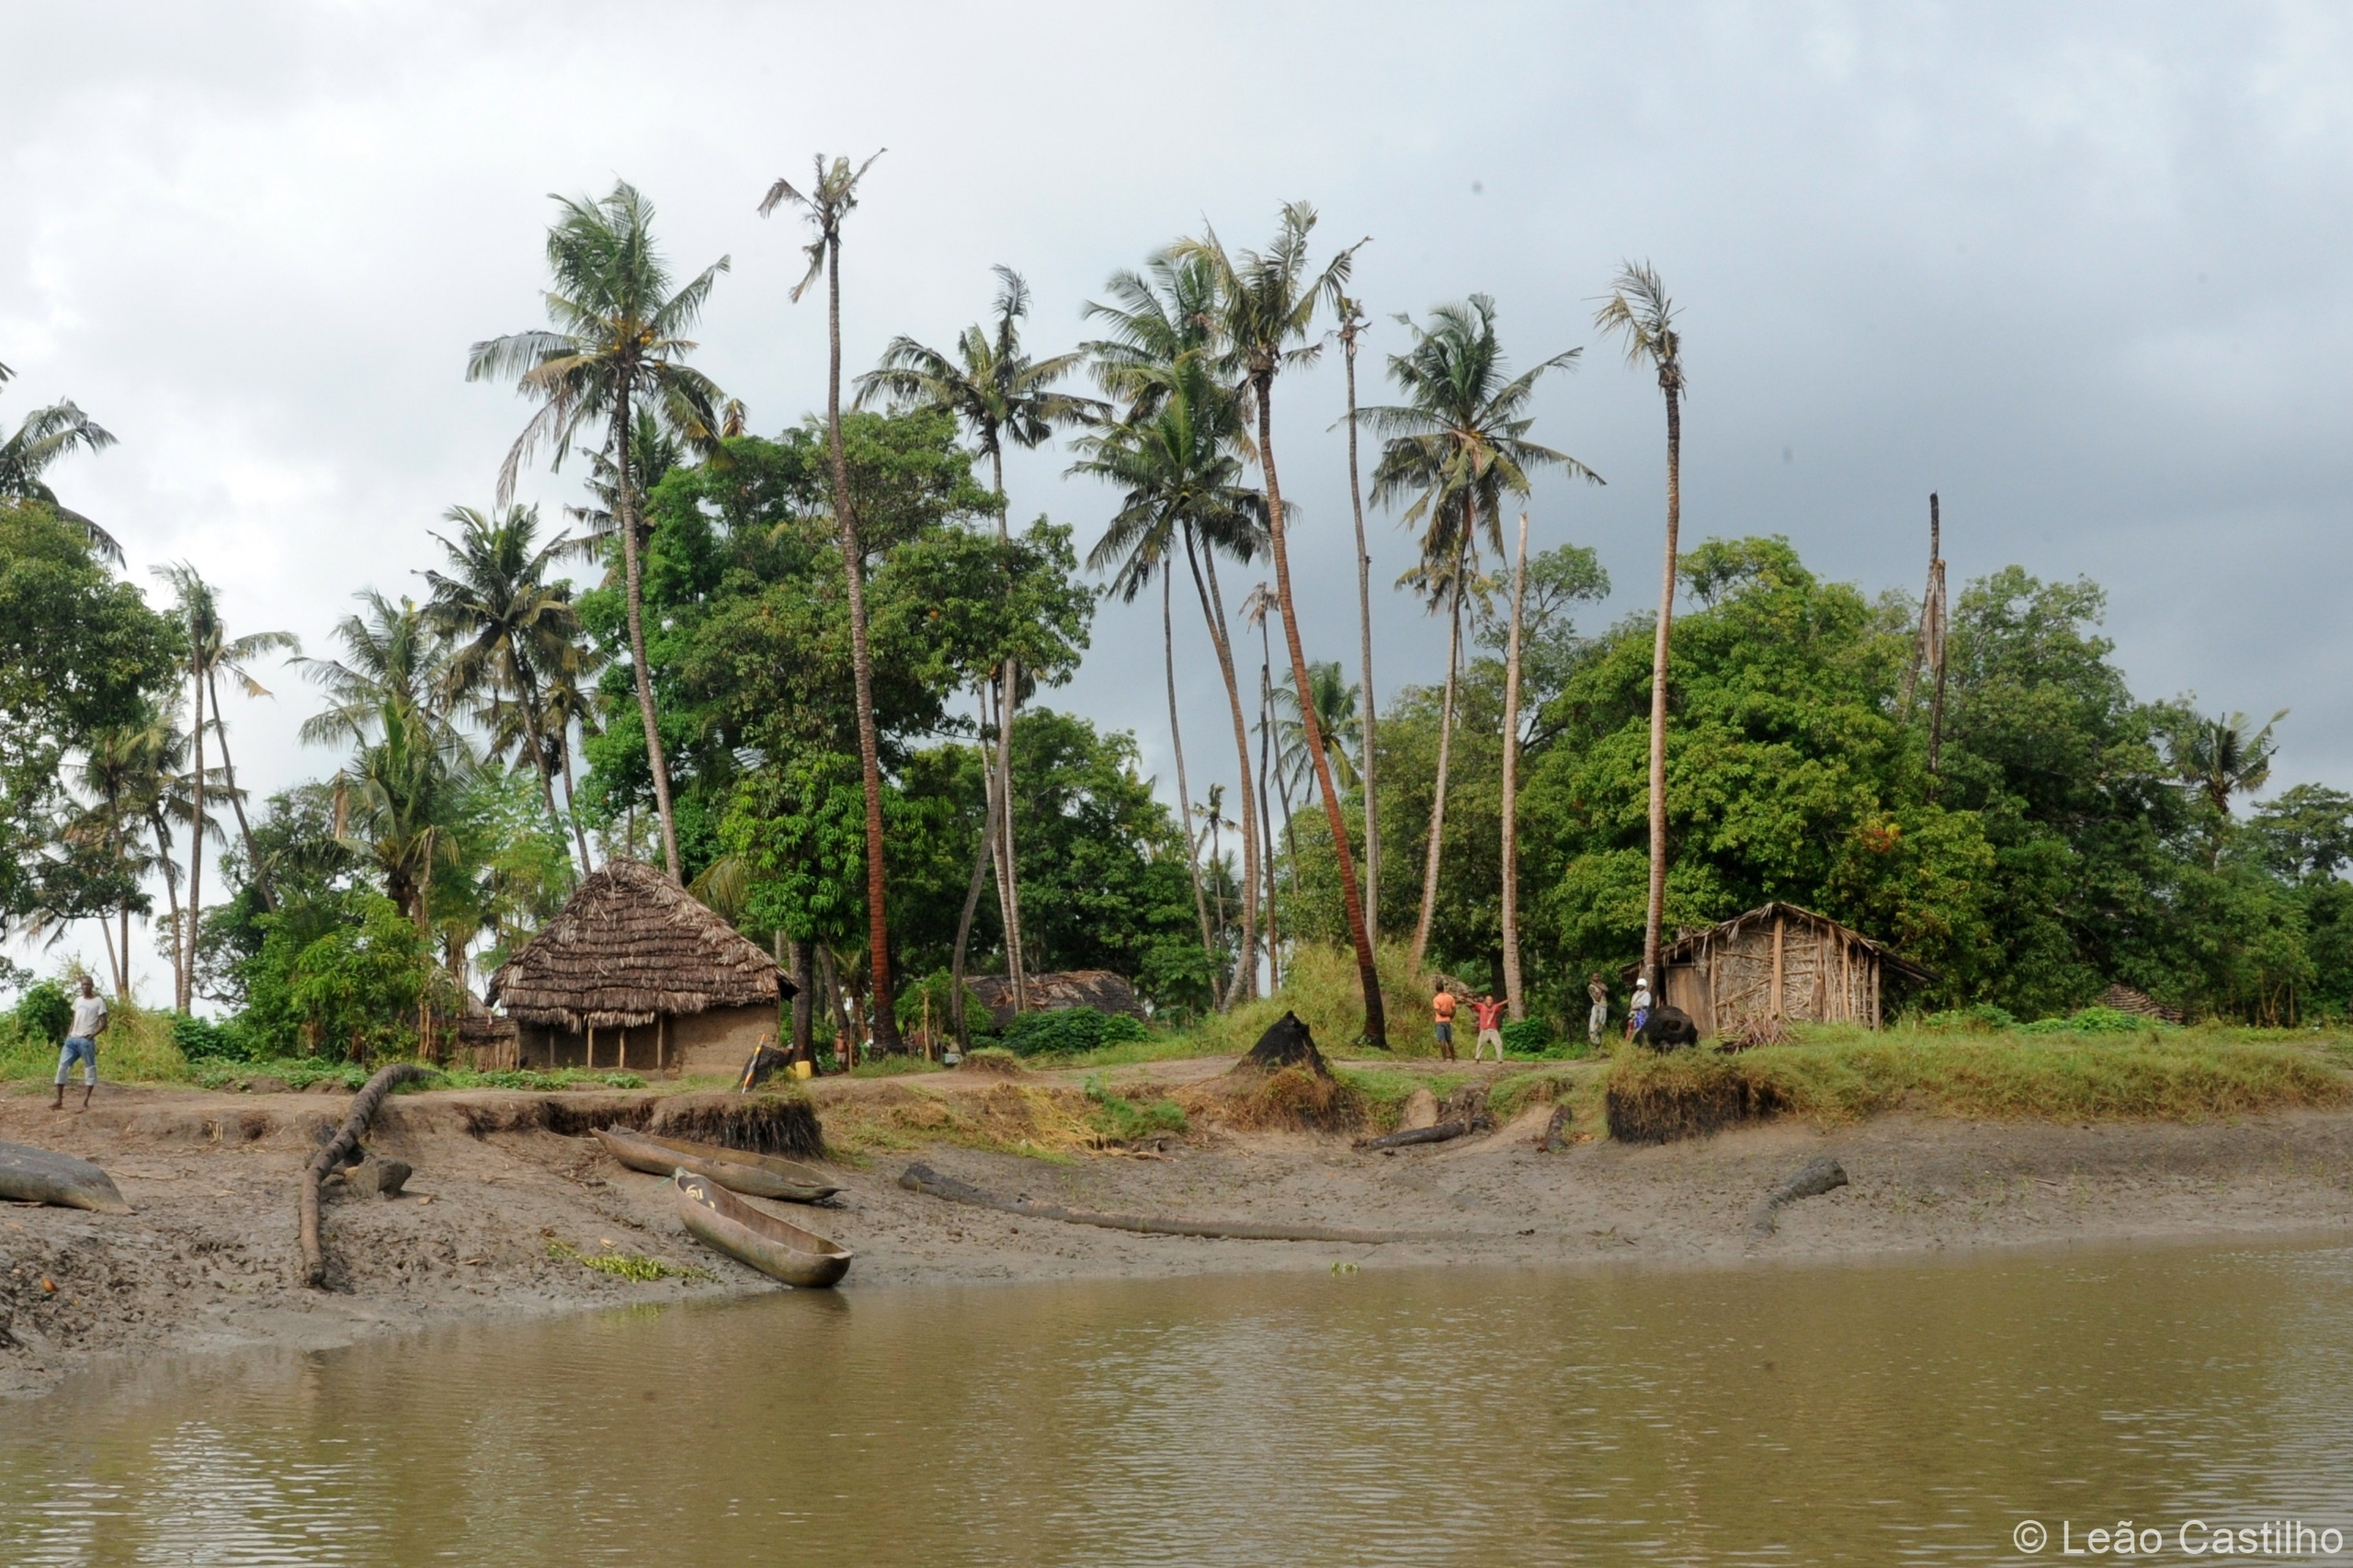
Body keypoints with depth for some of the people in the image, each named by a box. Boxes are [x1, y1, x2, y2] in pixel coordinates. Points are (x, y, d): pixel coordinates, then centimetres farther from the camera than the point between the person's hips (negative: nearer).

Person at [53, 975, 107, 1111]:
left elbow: (104, 1023, -5)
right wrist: (69, 1034, 8)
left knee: (90, 1069, -1)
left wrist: (93, 1034, -16)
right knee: (62, 1066, -1)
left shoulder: (98, 1001, -2)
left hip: (86, 1041, -6)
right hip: (72, 1039, 6)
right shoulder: (77, 1000, 16)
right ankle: (59, 1101, 2)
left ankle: (85, 1102, 3)